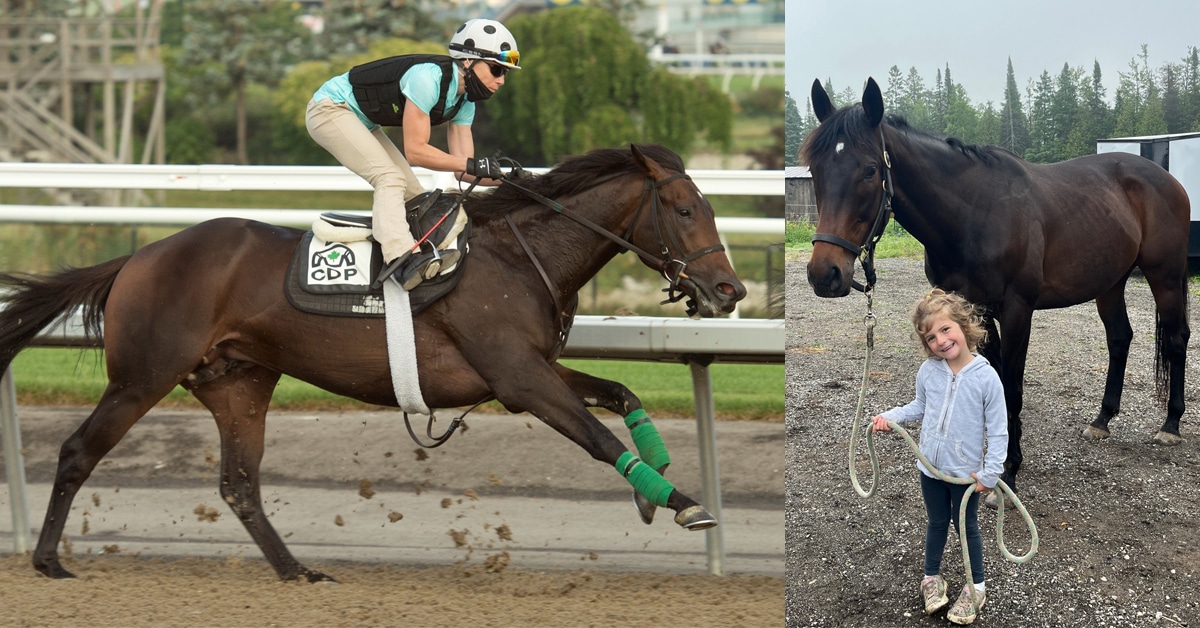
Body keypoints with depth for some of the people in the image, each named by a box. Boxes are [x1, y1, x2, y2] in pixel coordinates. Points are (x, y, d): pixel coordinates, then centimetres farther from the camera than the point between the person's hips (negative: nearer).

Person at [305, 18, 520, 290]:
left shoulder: (464, 102, 0)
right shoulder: (429, 77, -28)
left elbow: (463, 170, -3)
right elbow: (415, 151, -28)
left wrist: (503, 177, -17)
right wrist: (471, 164, -30)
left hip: (362, 123, 10)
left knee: (412, 194, 4)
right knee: (390, 178, -26)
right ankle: (402, 258, -42)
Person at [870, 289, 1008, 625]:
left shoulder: (985, 377, -22)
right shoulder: (928, 371, -10)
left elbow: (998, 430, -15)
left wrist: (990, 472, -17)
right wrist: (890, 416, -5)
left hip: (966, 472, -3)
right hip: (931, 468, 3)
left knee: (966, 526, 14)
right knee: (937, 522, 21)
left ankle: (977, 586, 32)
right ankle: (932, 578, 40)